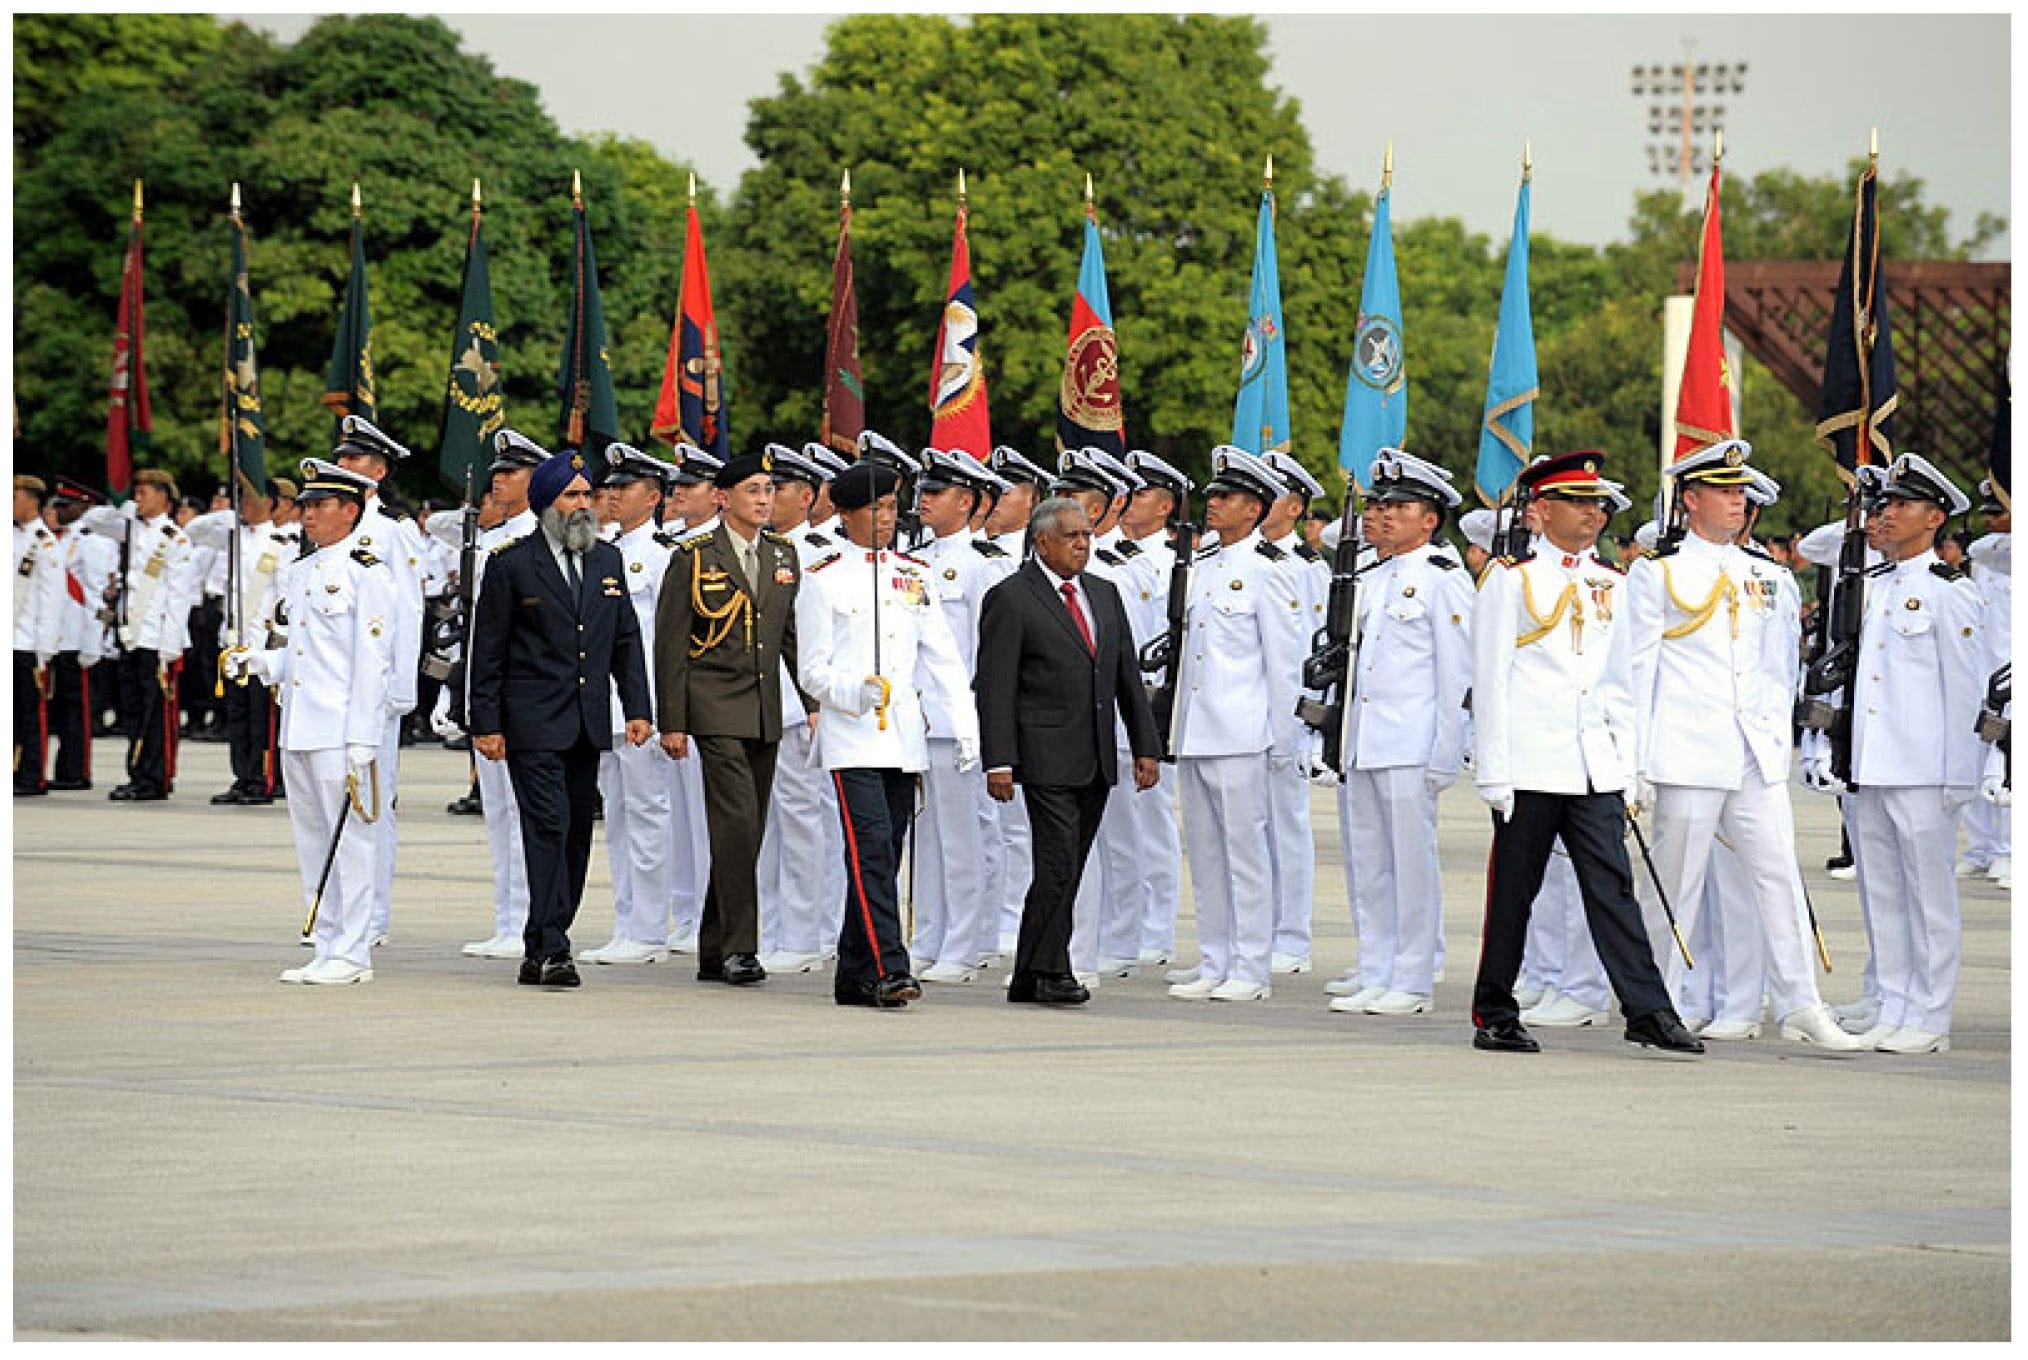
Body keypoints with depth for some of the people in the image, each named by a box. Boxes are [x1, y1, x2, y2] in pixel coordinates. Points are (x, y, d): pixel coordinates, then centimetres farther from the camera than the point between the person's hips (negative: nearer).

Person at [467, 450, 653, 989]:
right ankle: (549, 950, -17)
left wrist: (638, 708, 6)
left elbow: (626, 638, 15)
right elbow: (488, 650, -3)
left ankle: (543, 948, 15)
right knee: (548, 827, -14)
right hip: (533, 723, -6)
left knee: (577, 834, 7)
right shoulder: (511, 564, -4)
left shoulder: (607, 559, 12)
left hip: (588, 723, 6)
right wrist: (486, 724, -8)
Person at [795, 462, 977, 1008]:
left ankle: (855, 976, 13)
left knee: (884, 855, 6)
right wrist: (855, 691, -20)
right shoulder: (823, 579, 0)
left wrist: (966, 722, 0)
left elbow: (943, 656, 10)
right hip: (852, 738, -5)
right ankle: (889, 969, -22)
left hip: (904, 738, 5)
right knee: (871, 850, -16)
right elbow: (812, 669, -1)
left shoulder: (915, 575, 13)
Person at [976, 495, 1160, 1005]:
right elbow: (994, 687, -10)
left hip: (1097, 762, 6)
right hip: (1047, 759, -6)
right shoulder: (1010, 599, -6)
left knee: (1065, 870, 8)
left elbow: (1128, 676, 17)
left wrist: (1146, 747, 11)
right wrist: (998, 762, -16)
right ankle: (1051, 971, -5)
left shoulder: (1104, 593, 15)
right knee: (1058, 866, -12)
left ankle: (1029, 978, 13)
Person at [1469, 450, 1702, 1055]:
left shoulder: (1610, 584, 13)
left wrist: (1628, 765, 12)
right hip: (1530, 765, -4)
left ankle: (1647, 1011, -5)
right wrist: (1494, 773, -8)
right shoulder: (1511, 578, -1)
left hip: (1596, 766, 4)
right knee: (1513, 892, 2)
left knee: (1612, 886, -2)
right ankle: (1495, 1016, 11)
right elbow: (1490, 681, -3)